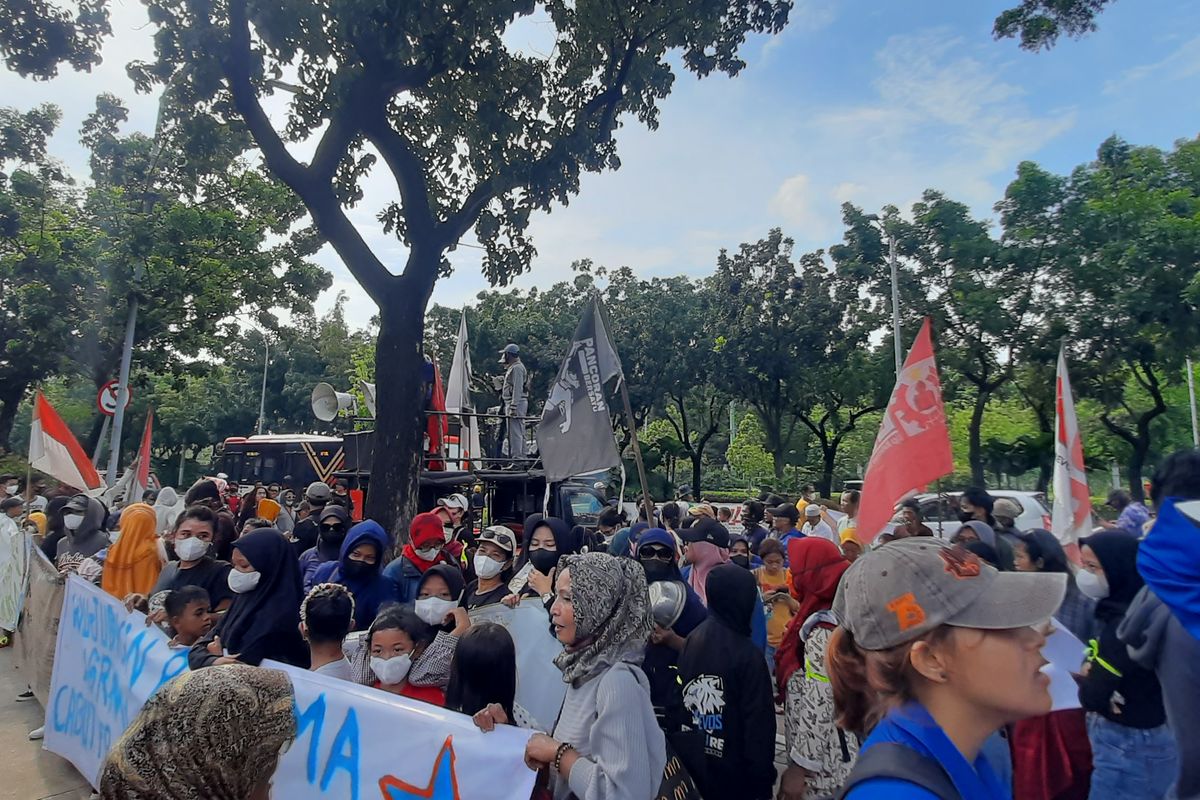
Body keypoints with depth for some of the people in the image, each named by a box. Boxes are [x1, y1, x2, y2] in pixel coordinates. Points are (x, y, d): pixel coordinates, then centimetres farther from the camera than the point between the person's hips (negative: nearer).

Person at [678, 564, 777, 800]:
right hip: (735, 775, -5)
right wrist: (763, 780, -6)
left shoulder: (691, 640, -3)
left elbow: (681, 704, 4)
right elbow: (759, 724, -17)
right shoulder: (747, 654, -22)